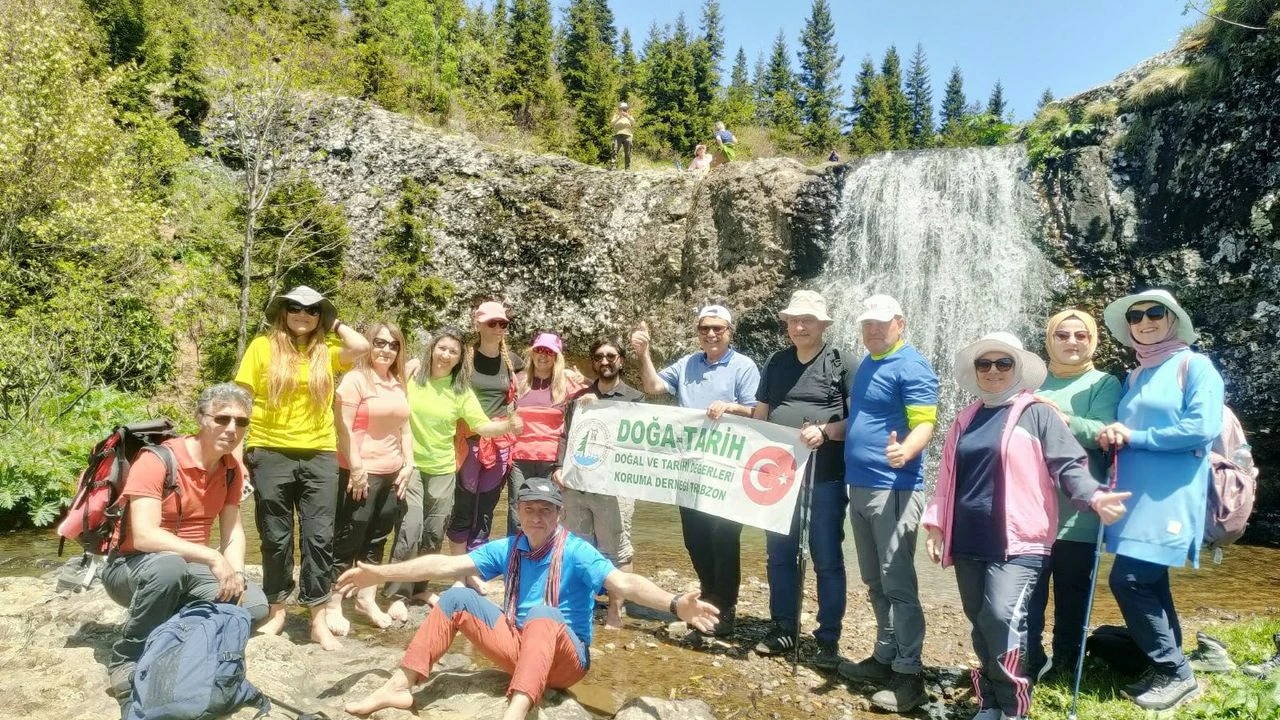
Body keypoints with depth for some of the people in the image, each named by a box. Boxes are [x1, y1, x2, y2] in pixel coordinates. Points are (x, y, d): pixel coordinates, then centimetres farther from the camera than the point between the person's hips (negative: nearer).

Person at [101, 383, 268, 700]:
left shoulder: (232, 470, -1)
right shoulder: (157, 461, -22)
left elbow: (233, 531, 1)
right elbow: (144, 536, -31)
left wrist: (236, 574, -18)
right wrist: (213, 558, -33)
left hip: (190, 569, 6)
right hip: (133, 567, -5)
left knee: (254, 605, -15)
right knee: (168, 566, -40)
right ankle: (127, 662, -17)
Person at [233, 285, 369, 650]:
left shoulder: (327, 350, 7)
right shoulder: (263, 346, 3)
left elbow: (361, 347, -12)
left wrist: (334, 324, 5)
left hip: (319, 455, 1)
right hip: (271, 453, -1)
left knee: (319, 537, 1)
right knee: (276, 538, 9)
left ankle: (319, 619, 9)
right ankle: (277, 610, 26)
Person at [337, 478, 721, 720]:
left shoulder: (576, 551, -16)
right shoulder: (508, 549, 0)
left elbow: (623, 583, -30)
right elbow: (446, 565, 0)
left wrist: (675, 604, -47)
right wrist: (381, 573, -3)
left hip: (565, 656, -5)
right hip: (517, 644, 6)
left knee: (542, 614, -37)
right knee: (458, 598, -8)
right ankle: (399, 686, -9)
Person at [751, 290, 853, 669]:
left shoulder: (842, 364, -4)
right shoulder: (776, 363, 11)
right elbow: (760, 414, 16)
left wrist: (824, 430, -23)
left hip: (825, 476, -5)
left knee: (827, 559, 4)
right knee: (780, 554, 12)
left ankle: (828, 640, 14)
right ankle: (783, 629, 26)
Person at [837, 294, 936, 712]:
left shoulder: (912, 367, -10)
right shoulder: (865, 366, 16)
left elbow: (924, 424, -19)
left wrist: (905, 451, -38)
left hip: (893, 489, -9)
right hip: (859, 487, 9)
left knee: (897, 584, -4)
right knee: (874, 583, 15)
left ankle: (908, 675, 3)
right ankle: (885, 657, 26)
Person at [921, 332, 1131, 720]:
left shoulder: (1037, 414, 2)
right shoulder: (966, 420, 17)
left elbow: (1068, 465, -6)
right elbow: (948, 478, 21)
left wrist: (1094, 496, -24)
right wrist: (935, 522, 15)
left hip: (1017, 542, -5)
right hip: (969, 541, 6)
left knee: (1003, 617, -17)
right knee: (980, 623, 9)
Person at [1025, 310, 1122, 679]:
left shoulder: (1104, 383, 5)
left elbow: (1104, 432, -10)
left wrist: (1064, 420, -24)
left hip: (1076, 512, -2)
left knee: (1072, 593, 6)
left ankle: (1065, 669, 21)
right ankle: (1029, 664, 16)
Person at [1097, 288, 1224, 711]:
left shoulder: (1194, 366, -4)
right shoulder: (1133, 378, 17)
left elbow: (1203, 427, -17)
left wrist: (1135, 437, -12)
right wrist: (1112, 437, -4)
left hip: (1170, 496, -8)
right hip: (1134, 495, 8)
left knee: (1128, 580, -13)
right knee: (1149, 583, 11)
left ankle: (1176, 673, 2)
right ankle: (1167, 670, 22)